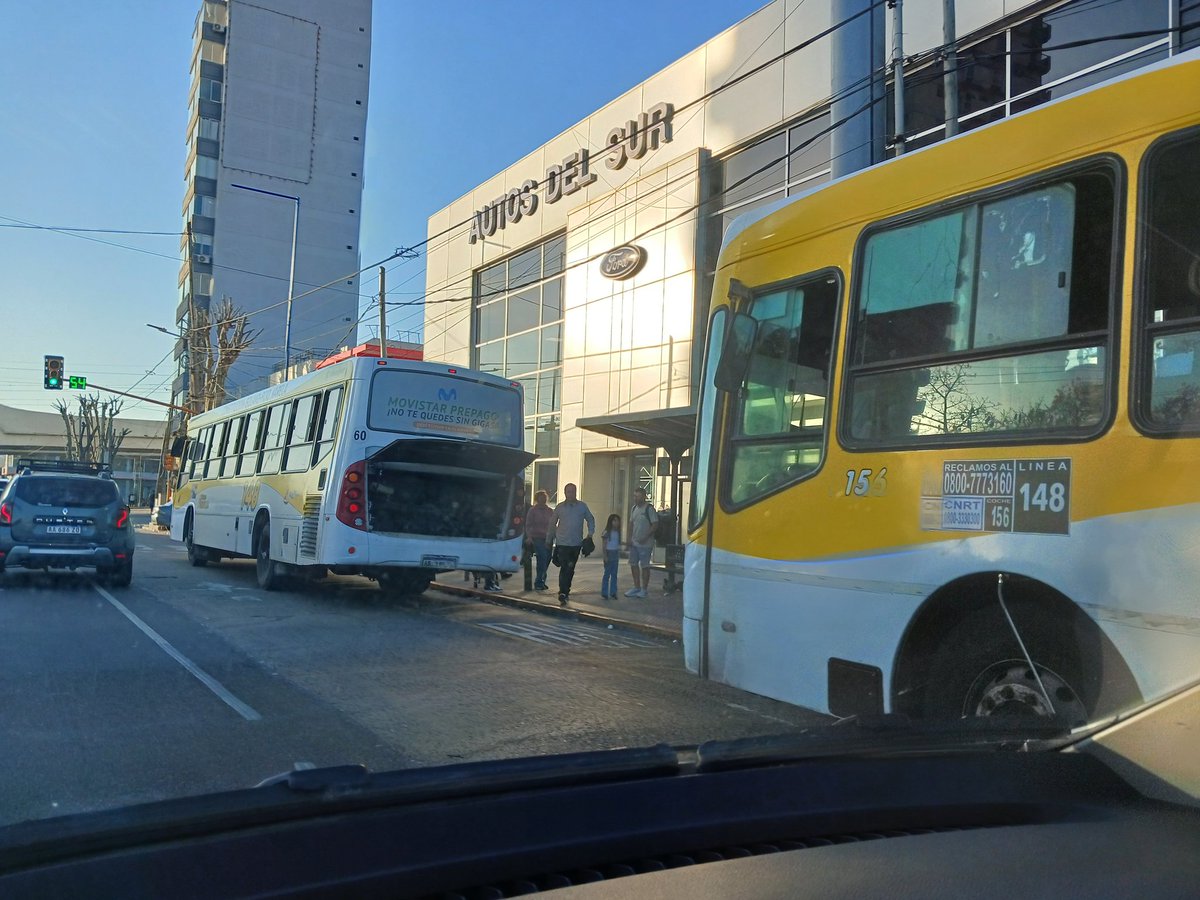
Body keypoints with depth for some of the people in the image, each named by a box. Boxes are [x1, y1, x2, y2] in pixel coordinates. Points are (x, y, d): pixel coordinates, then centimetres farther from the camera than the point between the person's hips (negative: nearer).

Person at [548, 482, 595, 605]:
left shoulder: (582, 506, 4)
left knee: (571, 569, 12)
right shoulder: (559, 507, 2)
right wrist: (550, 538, 14)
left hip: (576, 543, 2)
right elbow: (552, 524, 12)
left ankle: (565, 591, 27)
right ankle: (562, 593, -13)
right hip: (562, 543, -2)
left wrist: (590, 534, 2)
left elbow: (590, 519, 14)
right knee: (564, 568, -11)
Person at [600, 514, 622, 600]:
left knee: (614, 575, 6)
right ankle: (604, 593, 4)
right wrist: (605, 556, -14)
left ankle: (613, 593, 11)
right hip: (609, 553, -6)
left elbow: (619, 544, 14)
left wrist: (619, 556, 12)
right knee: (607, 574, -2)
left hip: (616, 555, 6)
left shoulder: (618, 533, 10)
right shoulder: (607, 532, -7)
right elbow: (604, 545, -9)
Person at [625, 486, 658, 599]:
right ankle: (636, 587, 22)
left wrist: (645, 537, -19)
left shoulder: (649, 509, -12)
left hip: (645, 544, -7)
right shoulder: (634, 508, 10)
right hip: (634, 543, 7)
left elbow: (655, 524, -15)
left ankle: (644, 590, 8)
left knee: (644, 566, 0)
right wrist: (630, 537, 6)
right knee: (633, 564, 11)